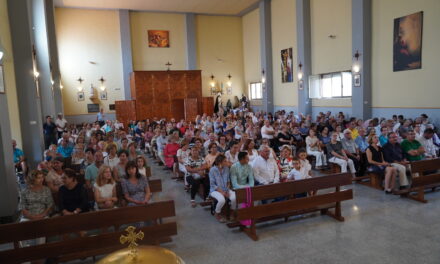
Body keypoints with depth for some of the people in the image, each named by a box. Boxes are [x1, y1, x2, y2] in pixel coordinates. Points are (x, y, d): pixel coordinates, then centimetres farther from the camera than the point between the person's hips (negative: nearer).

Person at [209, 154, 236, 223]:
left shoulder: (226, 168, 1)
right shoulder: (212, 170, -13)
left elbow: (228, 181, 11)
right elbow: (212, 184, -11)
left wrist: (228, 190, -5)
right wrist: (221, 192, -18)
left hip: (226, 189, 4)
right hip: (215, 190, -4)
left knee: (234, 198, -26)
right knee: (222, 200, -35)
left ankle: (232, 212, 5)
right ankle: (217, 214, -4)